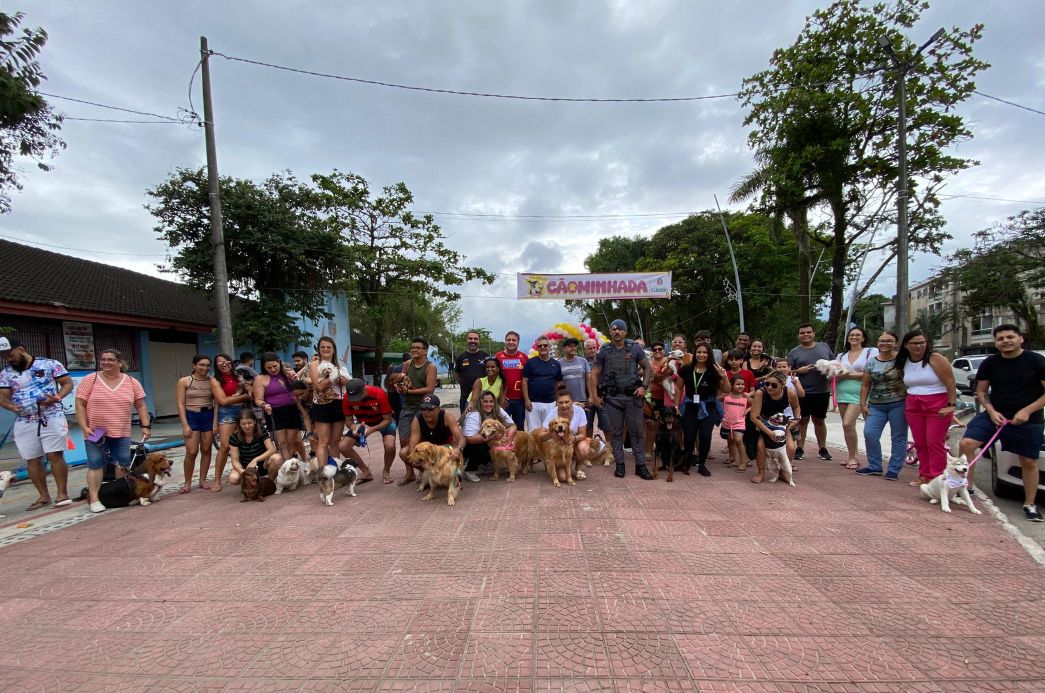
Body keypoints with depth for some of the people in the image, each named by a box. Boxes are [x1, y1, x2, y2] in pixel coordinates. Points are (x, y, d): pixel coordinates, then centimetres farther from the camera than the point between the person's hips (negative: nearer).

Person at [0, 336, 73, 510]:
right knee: (32, 461, 7)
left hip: (52, 418, -4)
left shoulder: (49, 364, -1)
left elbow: (68, 383, 0)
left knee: (55, 456, -5)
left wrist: (56, 398, -18)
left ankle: (62, 493, 2)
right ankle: (44, 496, 17)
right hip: (24, 423, 4)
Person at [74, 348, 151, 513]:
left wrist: (145, 426, -3)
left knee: (124, 465, 7)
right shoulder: (90, 380, -4)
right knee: (95, 465, 0)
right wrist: (84, 427, -12)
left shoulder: (131, 382, 1)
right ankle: (94, 499, 6)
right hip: (95, 433, -2)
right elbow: (80, 405, -4)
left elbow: (141, 406, 4)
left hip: (121, 433, 2)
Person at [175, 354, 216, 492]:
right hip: (191, 416, -2)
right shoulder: (184, 381, -1)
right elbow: (181, 404, -3)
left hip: (209, 415, 2)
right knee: (191, 452, -6)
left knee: (206, 450, 6)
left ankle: (203, 480, 18)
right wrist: (185, 425, -10)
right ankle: (187, 482, 11)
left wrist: (216, 422, -6)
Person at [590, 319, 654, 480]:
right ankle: (619, 464, 17)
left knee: (638, 431, 2)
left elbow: (647, 368, 8)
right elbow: (594, 374, 5)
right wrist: (595, 396, -2)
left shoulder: (635, 348, 4)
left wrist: (644, 386, -5)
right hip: (612, 398, 0)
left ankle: (641, 465, 11)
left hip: (633, 396, 0)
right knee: (616, 432, 7)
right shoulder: (604, 351, 4)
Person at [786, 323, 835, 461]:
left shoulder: (824, 347, 10)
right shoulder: (794, 352, 4)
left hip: (822, 392, 2)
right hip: (803, 393, -2)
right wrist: (799, 371, -15)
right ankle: (800, 449, 11)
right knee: (802, 420, 4)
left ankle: (823, 449, 23)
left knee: (819, 420, 12)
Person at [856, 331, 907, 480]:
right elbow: (865, 385, 10)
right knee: (869, 434, -5)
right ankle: (874, 466, 10)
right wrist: (863, 404, 6)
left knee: (898, 437, 4)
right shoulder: (870, 362, 7)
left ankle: (894, 470, 14)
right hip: (876, 405, 3)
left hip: (898, 404, -3)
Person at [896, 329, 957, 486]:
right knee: (920, 443, 7)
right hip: (913, 407, 5)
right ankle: (924, 475, 15)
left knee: (935, 442, -5)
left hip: (938, 406, -5)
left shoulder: (935, 359, -9)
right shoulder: (904, 362, 8)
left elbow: (950, 383, -12)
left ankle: (936, 478, 2)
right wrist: (908, 404, 12)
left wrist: (951, 405, -17)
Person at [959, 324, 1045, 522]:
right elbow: (981, 391, 8)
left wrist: (1027, 411, -16)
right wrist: (991, 411, -7)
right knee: (966, 443, -15)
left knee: (1029, 462, 7)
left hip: (1028, 420, -2)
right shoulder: (989, 363, 1)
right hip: (995, 415, 2)